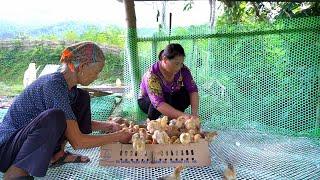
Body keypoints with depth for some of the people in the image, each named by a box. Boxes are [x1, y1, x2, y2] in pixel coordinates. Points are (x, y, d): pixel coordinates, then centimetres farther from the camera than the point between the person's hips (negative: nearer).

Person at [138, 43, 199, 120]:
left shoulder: (183, 69, -19)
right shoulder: (152, 75, -34)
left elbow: (193, 90, -21)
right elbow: (159, 104, -43)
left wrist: (194, 113, -37)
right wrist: (183, 116, -51)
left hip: (171, 100, 5)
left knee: (186, 94, -23)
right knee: (166, 97, -35)